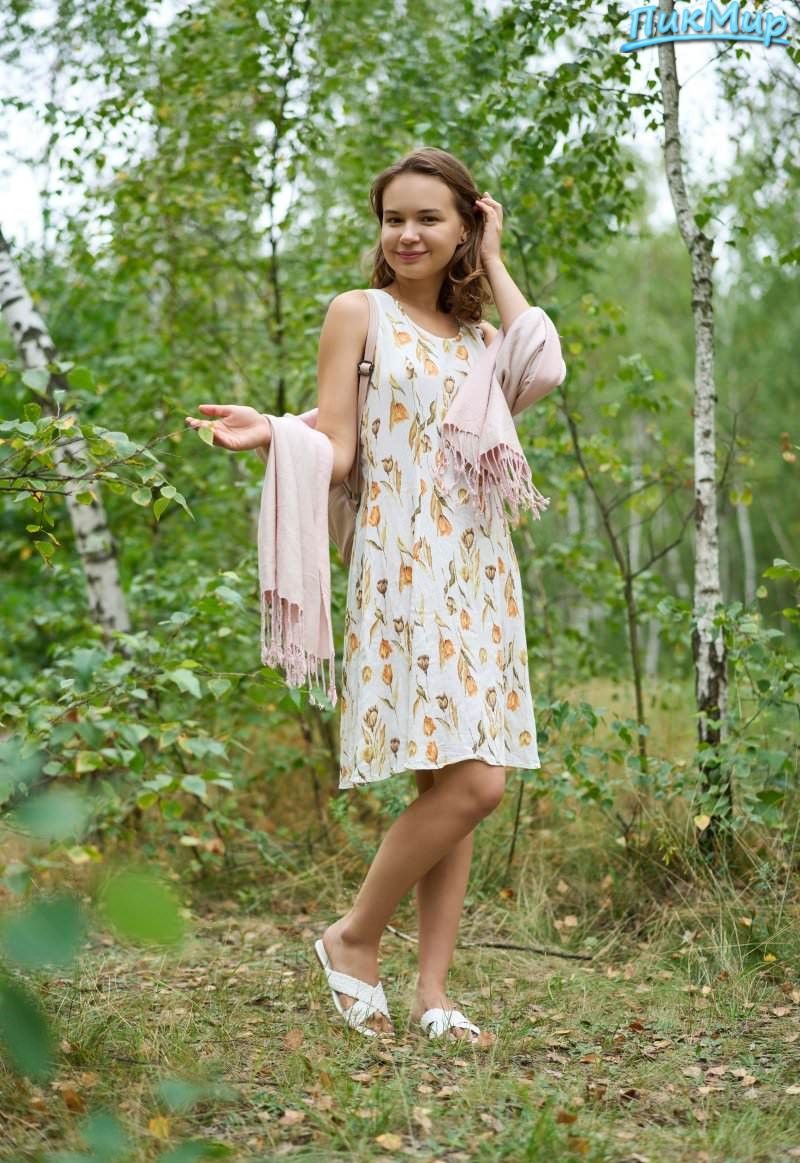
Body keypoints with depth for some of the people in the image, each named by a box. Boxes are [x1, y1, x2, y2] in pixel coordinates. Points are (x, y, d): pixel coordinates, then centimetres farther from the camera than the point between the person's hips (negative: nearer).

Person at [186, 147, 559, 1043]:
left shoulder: (474, 330, 18)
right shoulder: (358, 312, 4)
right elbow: (336, 452, -2)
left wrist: (493, 266, 3)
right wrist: (269, 434, -22)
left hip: (479, 567, 6)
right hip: (403, 567, -6)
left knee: (457, 787, 4)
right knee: (471, 783, -15)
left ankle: (432, 991, 11)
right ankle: (354, 938, 5)